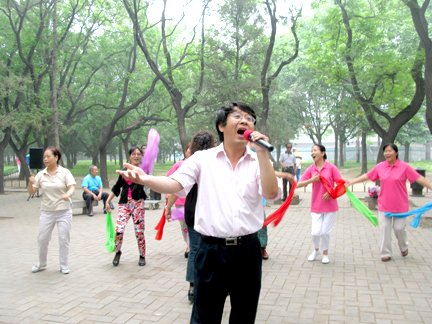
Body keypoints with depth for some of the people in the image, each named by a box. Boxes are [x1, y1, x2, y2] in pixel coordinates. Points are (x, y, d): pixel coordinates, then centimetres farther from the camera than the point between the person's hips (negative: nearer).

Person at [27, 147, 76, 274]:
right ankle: (41, 264, 29)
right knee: (42, 239, 8)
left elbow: (72, 188, -15)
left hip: (64, 211, -3)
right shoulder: (41, 174, 2)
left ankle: (64, 266, 17)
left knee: (64, 239, 2)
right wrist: (30, 182, -17)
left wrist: (68, 194, -37)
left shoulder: (65, 172, -6)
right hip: (46, 212, 3)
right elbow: (31, 192, 4)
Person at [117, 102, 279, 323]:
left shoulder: (259, 161, 3)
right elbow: (174, 184, -11)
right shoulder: (203, 158, -1)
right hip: (212, 250, -2)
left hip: (247, 250, 2)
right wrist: (144, 179, -30)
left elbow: (271, 194, -11)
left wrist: (262, 152, -15)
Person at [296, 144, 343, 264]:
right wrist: (311, 180, -18)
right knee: (315, 232, -3)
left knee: (325, 232, 4)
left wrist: (331, 192, -15)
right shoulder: (310, 169, -1)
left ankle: (325, 253, 28)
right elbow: (298, 185, -4)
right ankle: (316, 250, 27)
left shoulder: (331, 167, -8)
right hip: (316, 206, 2)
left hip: (330, 205, -2)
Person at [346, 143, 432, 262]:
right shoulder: (380, 166, 0)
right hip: (384, 205, 2)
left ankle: (403, 247, 37)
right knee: (385, 229, 4)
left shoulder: (404, 167, -8)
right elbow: (366, 176, 8)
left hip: (400, 205, -2)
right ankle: (385, 253, 14)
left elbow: (419, 178, -9)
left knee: (399, 228, 7)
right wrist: (351, 182, 8)